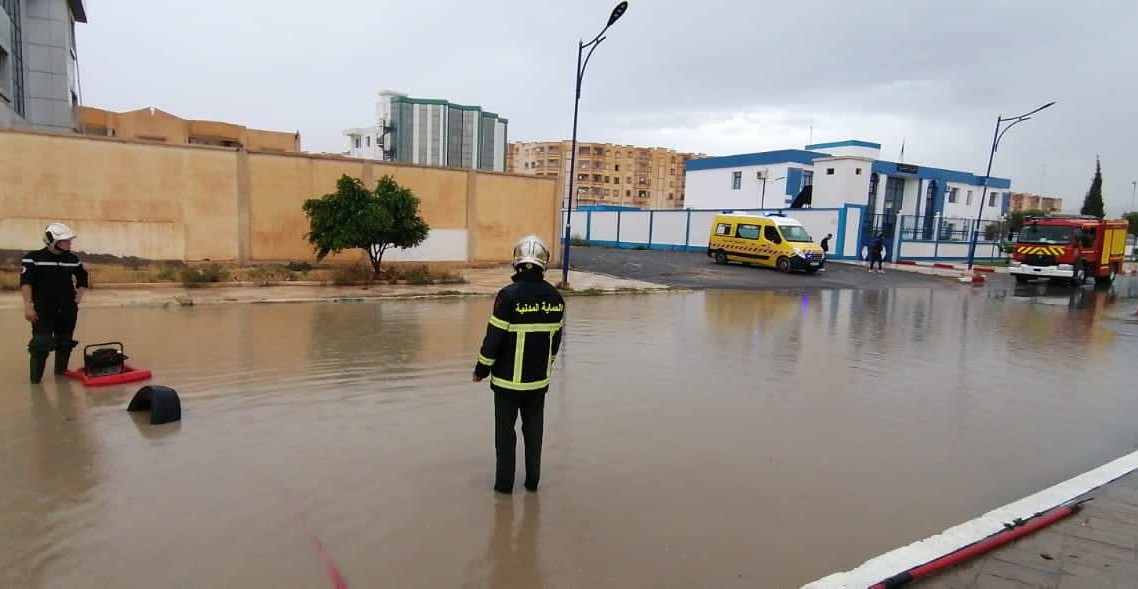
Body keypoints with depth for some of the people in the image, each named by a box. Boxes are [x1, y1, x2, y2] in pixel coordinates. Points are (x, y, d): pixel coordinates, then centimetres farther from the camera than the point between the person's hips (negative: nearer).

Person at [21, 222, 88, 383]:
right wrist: (28, 305, -18)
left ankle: (61, 374, 26)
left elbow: (83, 278, 24)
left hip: (68, 309, 5)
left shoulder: (73, 259, 9)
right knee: (41, 343, -10)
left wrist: (79, 295, 9)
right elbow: (25, 282, -11)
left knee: (65, 342, 12)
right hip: (43, 309, -5)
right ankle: (36, 378, 1)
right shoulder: (33, 258, -6)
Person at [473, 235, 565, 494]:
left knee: (505, 429, 10)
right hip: (539, 378, 4)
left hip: (508, 378, -4)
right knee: (533, 428, 16)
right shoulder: (555, 297, -3)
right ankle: (532, 480, 26)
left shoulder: (508, 295, -19)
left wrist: (482, 369, -2)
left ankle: (504, 482, 18)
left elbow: (494, 338, -16)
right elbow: (556, 337, 7)